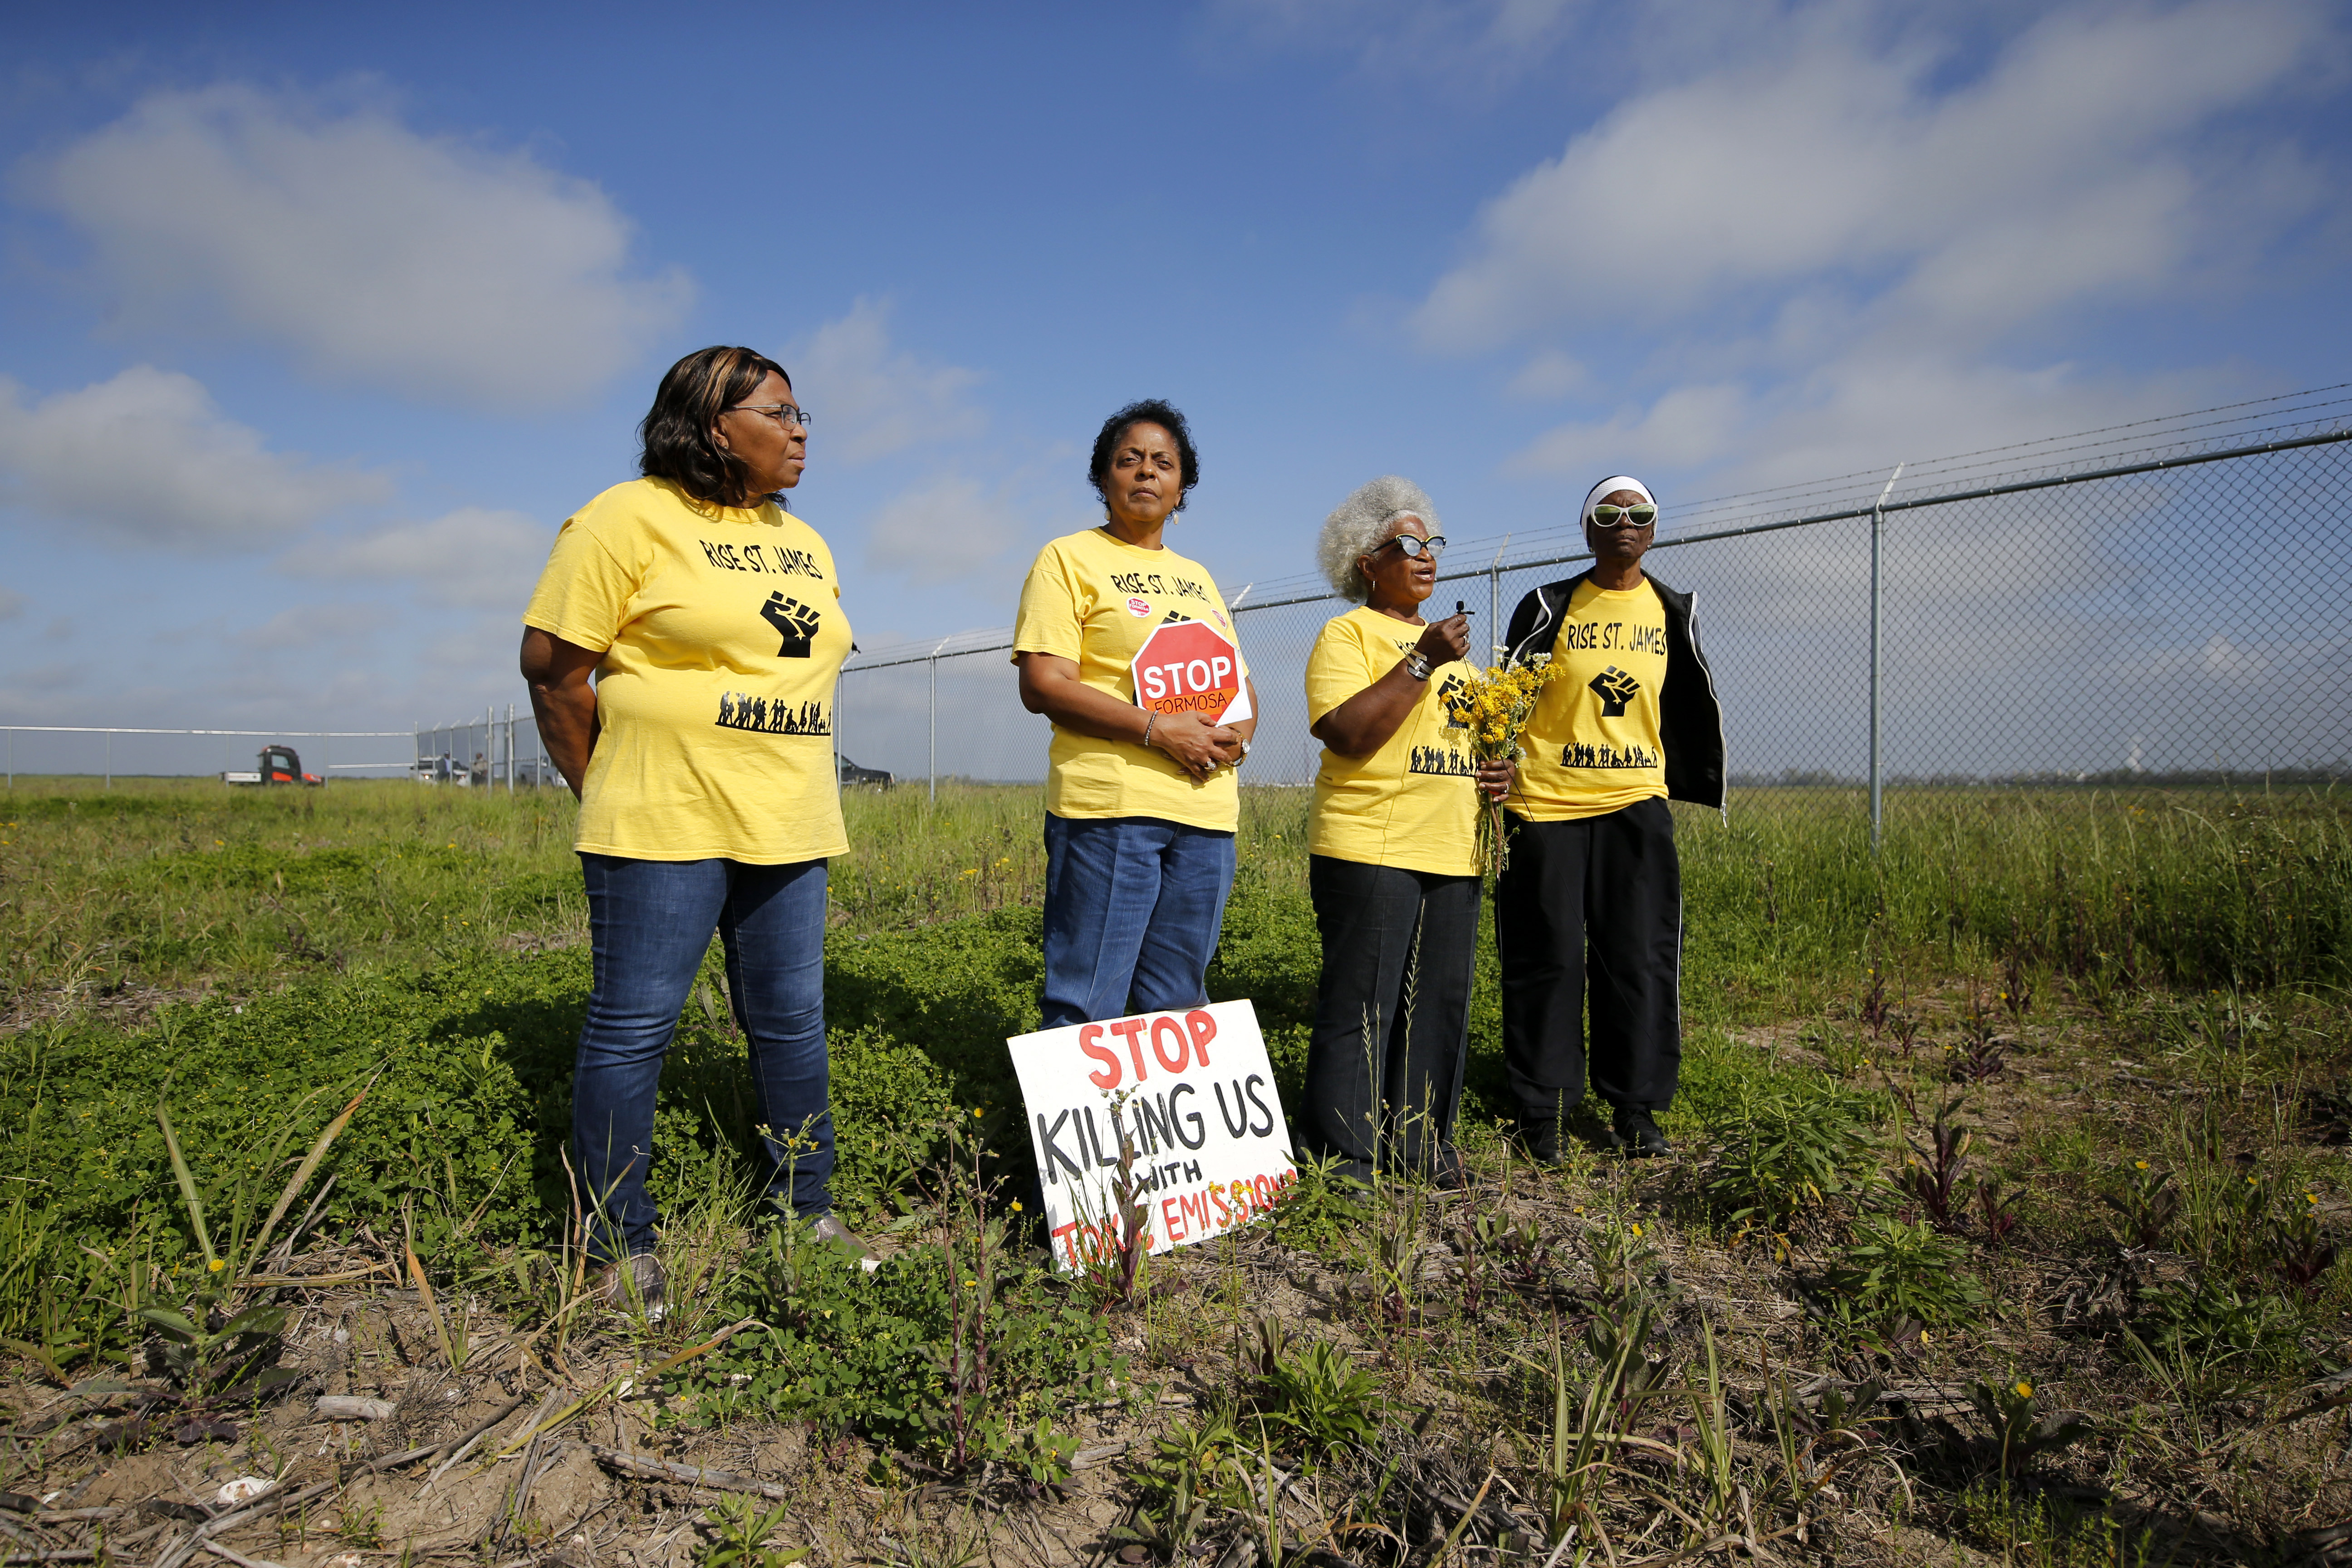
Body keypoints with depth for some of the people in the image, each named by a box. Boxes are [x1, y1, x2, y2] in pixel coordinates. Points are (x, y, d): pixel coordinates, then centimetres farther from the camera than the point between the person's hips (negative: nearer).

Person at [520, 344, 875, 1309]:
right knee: (633, 1028, 0)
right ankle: (620, 1246, 14)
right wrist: (610, 795, 0)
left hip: (787, 829, 7)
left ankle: (806, 1210, 26)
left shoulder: (804, 544, 16)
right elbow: (552, 664, -5)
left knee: (792, 1021, 12)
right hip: (663, 828, -6)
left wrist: (790, 790, 16)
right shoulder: (630, 518, -6)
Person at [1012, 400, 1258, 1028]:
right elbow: (1042, 686, -8)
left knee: (1177, 1007, 11)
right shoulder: (1069, 559, 3)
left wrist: (1240, 731, -1)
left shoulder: (1197, 576, 22)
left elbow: (1240, 683, 23)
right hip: (1110, 805, -6)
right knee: (1088, 1006, -5)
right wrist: (1158, 728, -16)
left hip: (1207, 809, 6)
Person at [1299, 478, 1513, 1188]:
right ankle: (1344, 1155, 6)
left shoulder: (1447, 639, 23)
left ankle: (1421, 1138, 20)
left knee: (1441, 1002, 8)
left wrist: (1497, 771, 10)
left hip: (1452, 853, 7)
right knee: (1361, 1005, -4)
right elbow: (1348, 735, -16)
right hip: (1370, 850, -7)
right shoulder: (1349, 634, -1)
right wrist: (1424, 660, -17)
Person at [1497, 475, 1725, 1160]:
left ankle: (1635, 1108, 15)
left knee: (1641, 957, 3)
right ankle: (1541, 1108, 13)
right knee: (1547, 960, 2)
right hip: (1545, 805, -3)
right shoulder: (1548, 607, 1)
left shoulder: (1673, 613, 11)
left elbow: (1691, 710, 20)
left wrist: (1698, 789, 16)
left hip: (1637, 803, 3)